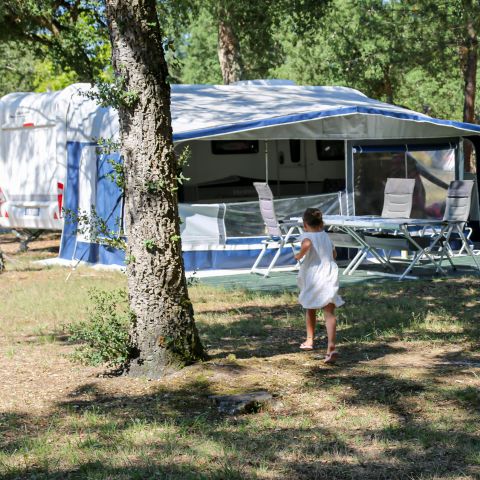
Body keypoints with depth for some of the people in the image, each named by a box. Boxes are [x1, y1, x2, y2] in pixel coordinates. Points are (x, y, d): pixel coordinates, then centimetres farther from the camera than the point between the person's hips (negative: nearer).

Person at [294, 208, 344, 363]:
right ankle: (331, 346, -23)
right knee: (329, 312, -7)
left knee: (310, 309, 21)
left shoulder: (307, 236, -5)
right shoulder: (326, 236, 14)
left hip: (312, 279, -3)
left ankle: (309, 340, 35)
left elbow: (307, 244, -30)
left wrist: (300, 255, -14)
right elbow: (334, 254, 28)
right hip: (329, 277, 3)